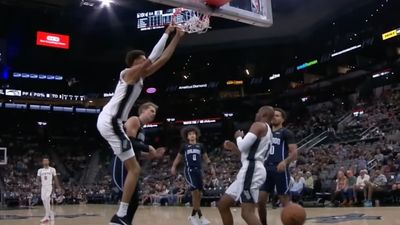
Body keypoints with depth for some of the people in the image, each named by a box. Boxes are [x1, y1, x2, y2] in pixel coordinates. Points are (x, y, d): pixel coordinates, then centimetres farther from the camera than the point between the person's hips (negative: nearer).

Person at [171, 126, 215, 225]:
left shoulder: (200, 146, 11)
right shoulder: (185, 146, 7)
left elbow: (206, 157, 18)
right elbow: (178, 157, 16)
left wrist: (211, 167, 9)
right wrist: (173, 166, 3)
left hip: (198, 171, 3)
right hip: (189, 171, -3)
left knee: (198, 194, 4)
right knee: (195, 192, -18)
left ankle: (194, 215, 18)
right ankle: (200, 216, -11)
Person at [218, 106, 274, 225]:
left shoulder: (258, 125, -5)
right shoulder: (267, 132, 25)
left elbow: (243, 146, -17)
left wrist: (238, 136, 4)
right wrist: (233, 147, 23)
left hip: (251, 170, -11)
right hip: (250, 170, 11)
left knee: (247, 213, -20)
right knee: (222, 205, 14)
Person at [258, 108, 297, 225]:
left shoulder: (287, 133, -2)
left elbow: (294, 153, -11)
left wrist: (285, 162, -29)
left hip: (280, 170, -6)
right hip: (267, 169, 6)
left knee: (285, 202, -1)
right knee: (260, 200, 2)